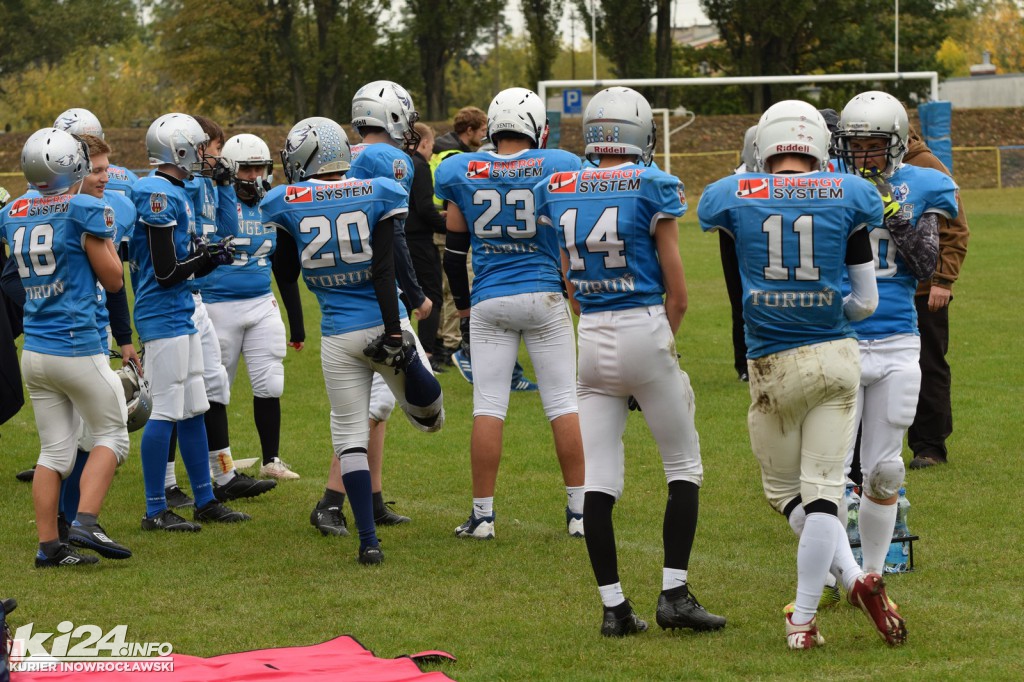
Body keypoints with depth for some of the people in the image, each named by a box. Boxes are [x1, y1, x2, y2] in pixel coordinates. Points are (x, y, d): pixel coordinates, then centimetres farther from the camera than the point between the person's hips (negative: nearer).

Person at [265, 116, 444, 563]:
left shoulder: (289, 203, -3)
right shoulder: (376, 195, -3)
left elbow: (286, 274, 11)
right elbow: (383, 271, -10)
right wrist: (394, 333, -13)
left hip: (339, 337, 0)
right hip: (382, 322, 0)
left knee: (350, 435, 7)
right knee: (429, 419, 14)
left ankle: (368, 541, 1)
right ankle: (412, 368, -19)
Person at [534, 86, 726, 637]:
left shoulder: (559, 192, 5)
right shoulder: (652, 188, -7)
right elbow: (678, 293, -5)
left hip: (591, 340, 4)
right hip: (646, 330, -4)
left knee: (599, 479, 5)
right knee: (684, 467, 9)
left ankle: (613, 606, 5)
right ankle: (674, 592, 3)